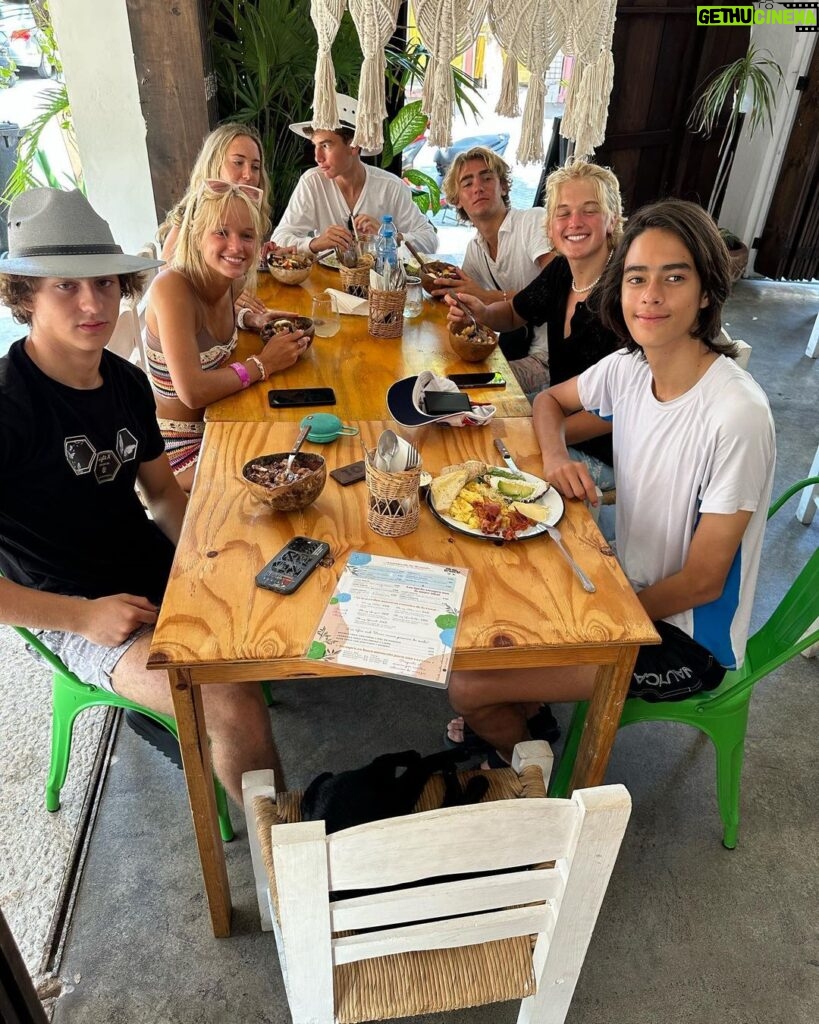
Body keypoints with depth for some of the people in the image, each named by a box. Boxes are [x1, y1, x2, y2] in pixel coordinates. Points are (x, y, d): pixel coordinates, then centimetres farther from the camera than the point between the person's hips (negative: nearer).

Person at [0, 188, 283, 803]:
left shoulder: (126, 381, 2)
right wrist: (84, 616, -22)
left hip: (156, 570, 8)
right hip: (74, 611, -7)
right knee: (236, 707, -24)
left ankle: (159, 704, 21)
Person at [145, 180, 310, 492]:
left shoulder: (229, 280, -3)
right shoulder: (171, 287, -25)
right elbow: (192, 391, -33)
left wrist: (252, 319, 2)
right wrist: (262, 364, -20)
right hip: (180, 448, -8)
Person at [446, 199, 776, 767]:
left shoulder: (737, 414, -27)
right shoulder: (628, 367, -7)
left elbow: (701, 582, -21)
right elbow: (550, 400, 14)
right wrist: (555, 455, -9)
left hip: (689, 638, -7)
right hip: (632, 590, 7)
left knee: (469, 686, -14)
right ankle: (522, 717, 35)